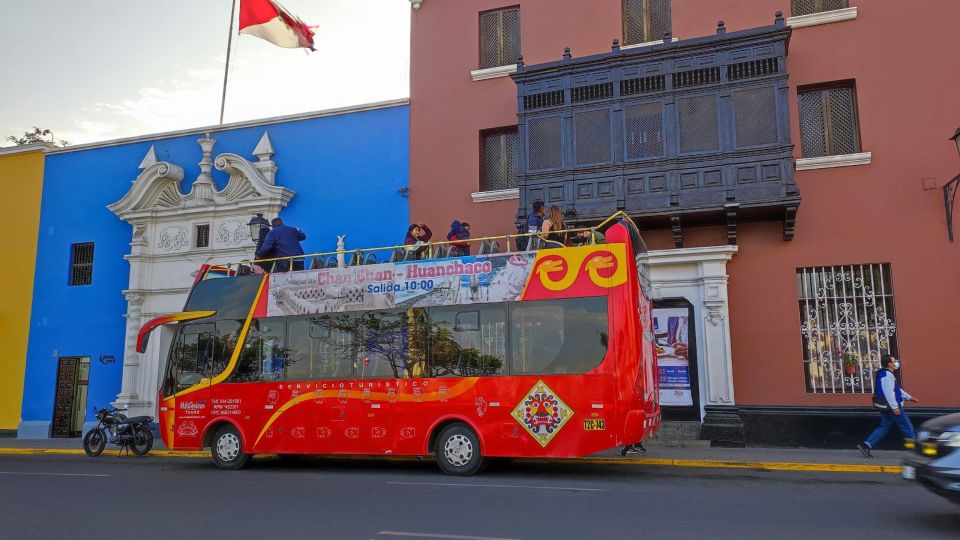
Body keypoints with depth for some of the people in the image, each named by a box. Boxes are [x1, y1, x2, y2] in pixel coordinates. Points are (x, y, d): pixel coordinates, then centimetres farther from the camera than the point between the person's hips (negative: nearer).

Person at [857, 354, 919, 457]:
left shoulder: (883, 374, 17)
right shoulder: (887, 375, -17)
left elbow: (897, 389, 28)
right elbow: (889, 392, -24)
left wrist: (909, 397, 30)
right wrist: (894, 407, -25)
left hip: (886, 407, 10)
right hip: (892, 407, -10)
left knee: (883, 427, 9)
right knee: (907, 427, 3)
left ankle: (866, 445, 0)